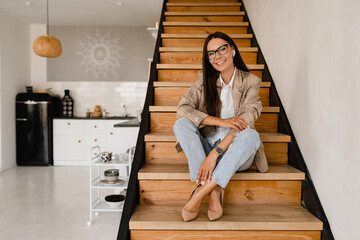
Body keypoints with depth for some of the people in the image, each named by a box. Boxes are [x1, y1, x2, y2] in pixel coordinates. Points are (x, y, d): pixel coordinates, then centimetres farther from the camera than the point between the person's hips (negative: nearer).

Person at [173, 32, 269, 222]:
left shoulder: (251, 82, -5)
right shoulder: (204, 78, 2)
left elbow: (244, 123, -17)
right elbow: (183, 108, -12)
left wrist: (214, 154, -29)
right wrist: (220, 121, -25)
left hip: (235, 152, -2)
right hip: (206, 146, 2)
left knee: (251, 135, -33)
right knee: (181, 124, -23)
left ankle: (200, 192, -33)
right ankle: (214, 191, -30)